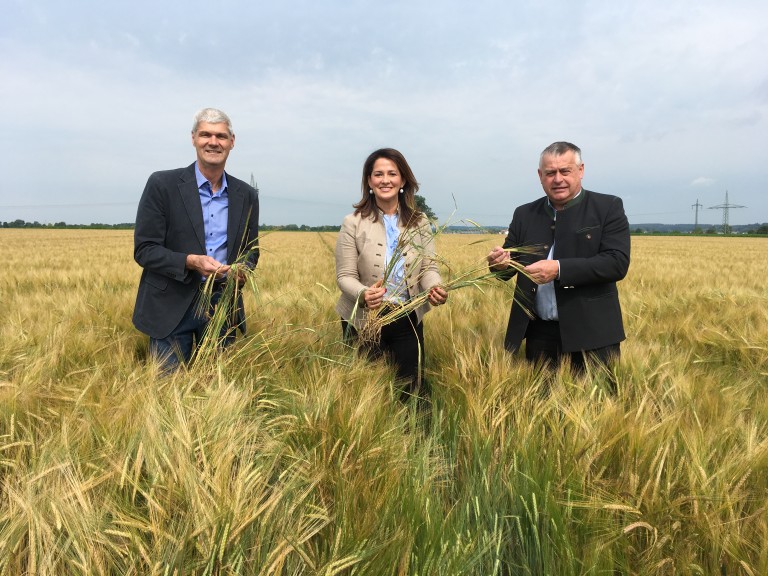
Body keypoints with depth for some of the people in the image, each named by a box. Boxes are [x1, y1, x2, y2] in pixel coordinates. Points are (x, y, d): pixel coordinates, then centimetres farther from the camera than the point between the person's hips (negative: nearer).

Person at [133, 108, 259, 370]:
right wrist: (191, 261, -22)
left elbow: (251, 250, 14)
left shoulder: (246, 195, 7)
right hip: (173, 306, -3)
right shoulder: (163, 184, -5)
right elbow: (143, 250, -6)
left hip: (222, 304, 3)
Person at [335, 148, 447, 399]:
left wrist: (435, 288, -25)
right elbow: (345, 276, -10)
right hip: (364, 320, -2)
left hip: (408, 319, 2)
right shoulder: (353, 223, -8)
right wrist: (363, 294, -31)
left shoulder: (419, 222, 1)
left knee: (414, 388, 10)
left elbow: (428, 267, -2)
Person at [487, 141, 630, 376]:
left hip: (590, 333, -3)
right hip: (539, 333, 3)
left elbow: (617, 262, -13)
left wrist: (559, 269, -24)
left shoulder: (608, 207, -2)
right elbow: (508, 266, 8)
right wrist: (500, 263, -16)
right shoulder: (524, 214, 9)